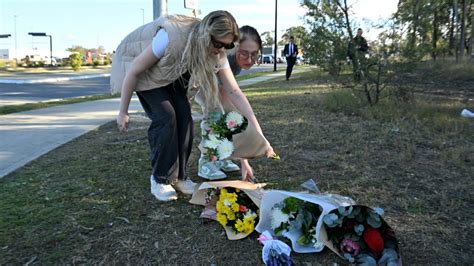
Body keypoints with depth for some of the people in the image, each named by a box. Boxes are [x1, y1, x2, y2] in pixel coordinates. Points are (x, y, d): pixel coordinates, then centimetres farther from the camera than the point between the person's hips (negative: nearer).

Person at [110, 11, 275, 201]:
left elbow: (234, 92, -19)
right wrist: (123, 112, -18)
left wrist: (258, 133, -26)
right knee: (165, 117, -20)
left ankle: (177, 176, 6)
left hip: (171, 73, 5)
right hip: (137, 65, -5)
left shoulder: (217, 54, -21)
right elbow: (134, 70, -27)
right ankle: (160, 179, -2)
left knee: (183, 115, -11)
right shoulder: (171, 36, -39)